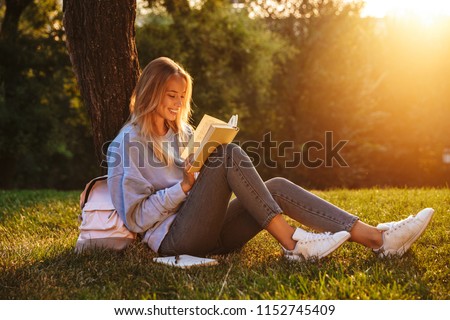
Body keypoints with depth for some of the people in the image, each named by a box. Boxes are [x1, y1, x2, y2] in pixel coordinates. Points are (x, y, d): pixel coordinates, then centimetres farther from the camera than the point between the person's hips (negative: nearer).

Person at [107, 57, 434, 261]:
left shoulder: (182, 132, 19)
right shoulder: (130, 141, -3)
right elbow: (135, 217, -9)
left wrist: (203, 182, -2)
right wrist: (184, 187, -17)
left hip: (209, 233, 7)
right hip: (174, 238, -7)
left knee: (277, 186, -12)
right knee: (230, 154, -23)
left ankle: (376, 237, -23)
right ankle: (292, 242, -27)